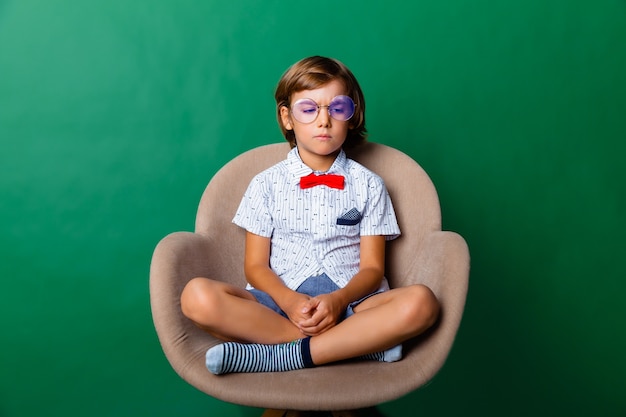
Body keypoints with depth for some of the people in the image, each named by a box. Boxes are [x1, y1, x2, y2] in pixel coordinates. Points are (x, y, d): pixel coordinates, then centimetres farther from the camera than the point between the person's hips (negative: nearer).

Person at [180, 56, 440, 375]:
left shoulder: (368, 185, 10)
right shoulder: (266, 184, 10)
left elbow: (372, 267, 4)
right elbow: (256, 266, 5)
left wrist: (339, 300, -18)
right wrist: (290, 301, -17)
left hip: (349, 301, 0)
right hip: (279, 301, 1)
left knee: (421, 302, -29)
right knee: (197, 296, -27)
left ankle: (277, 356, -27)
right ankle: (361, 340, -24)